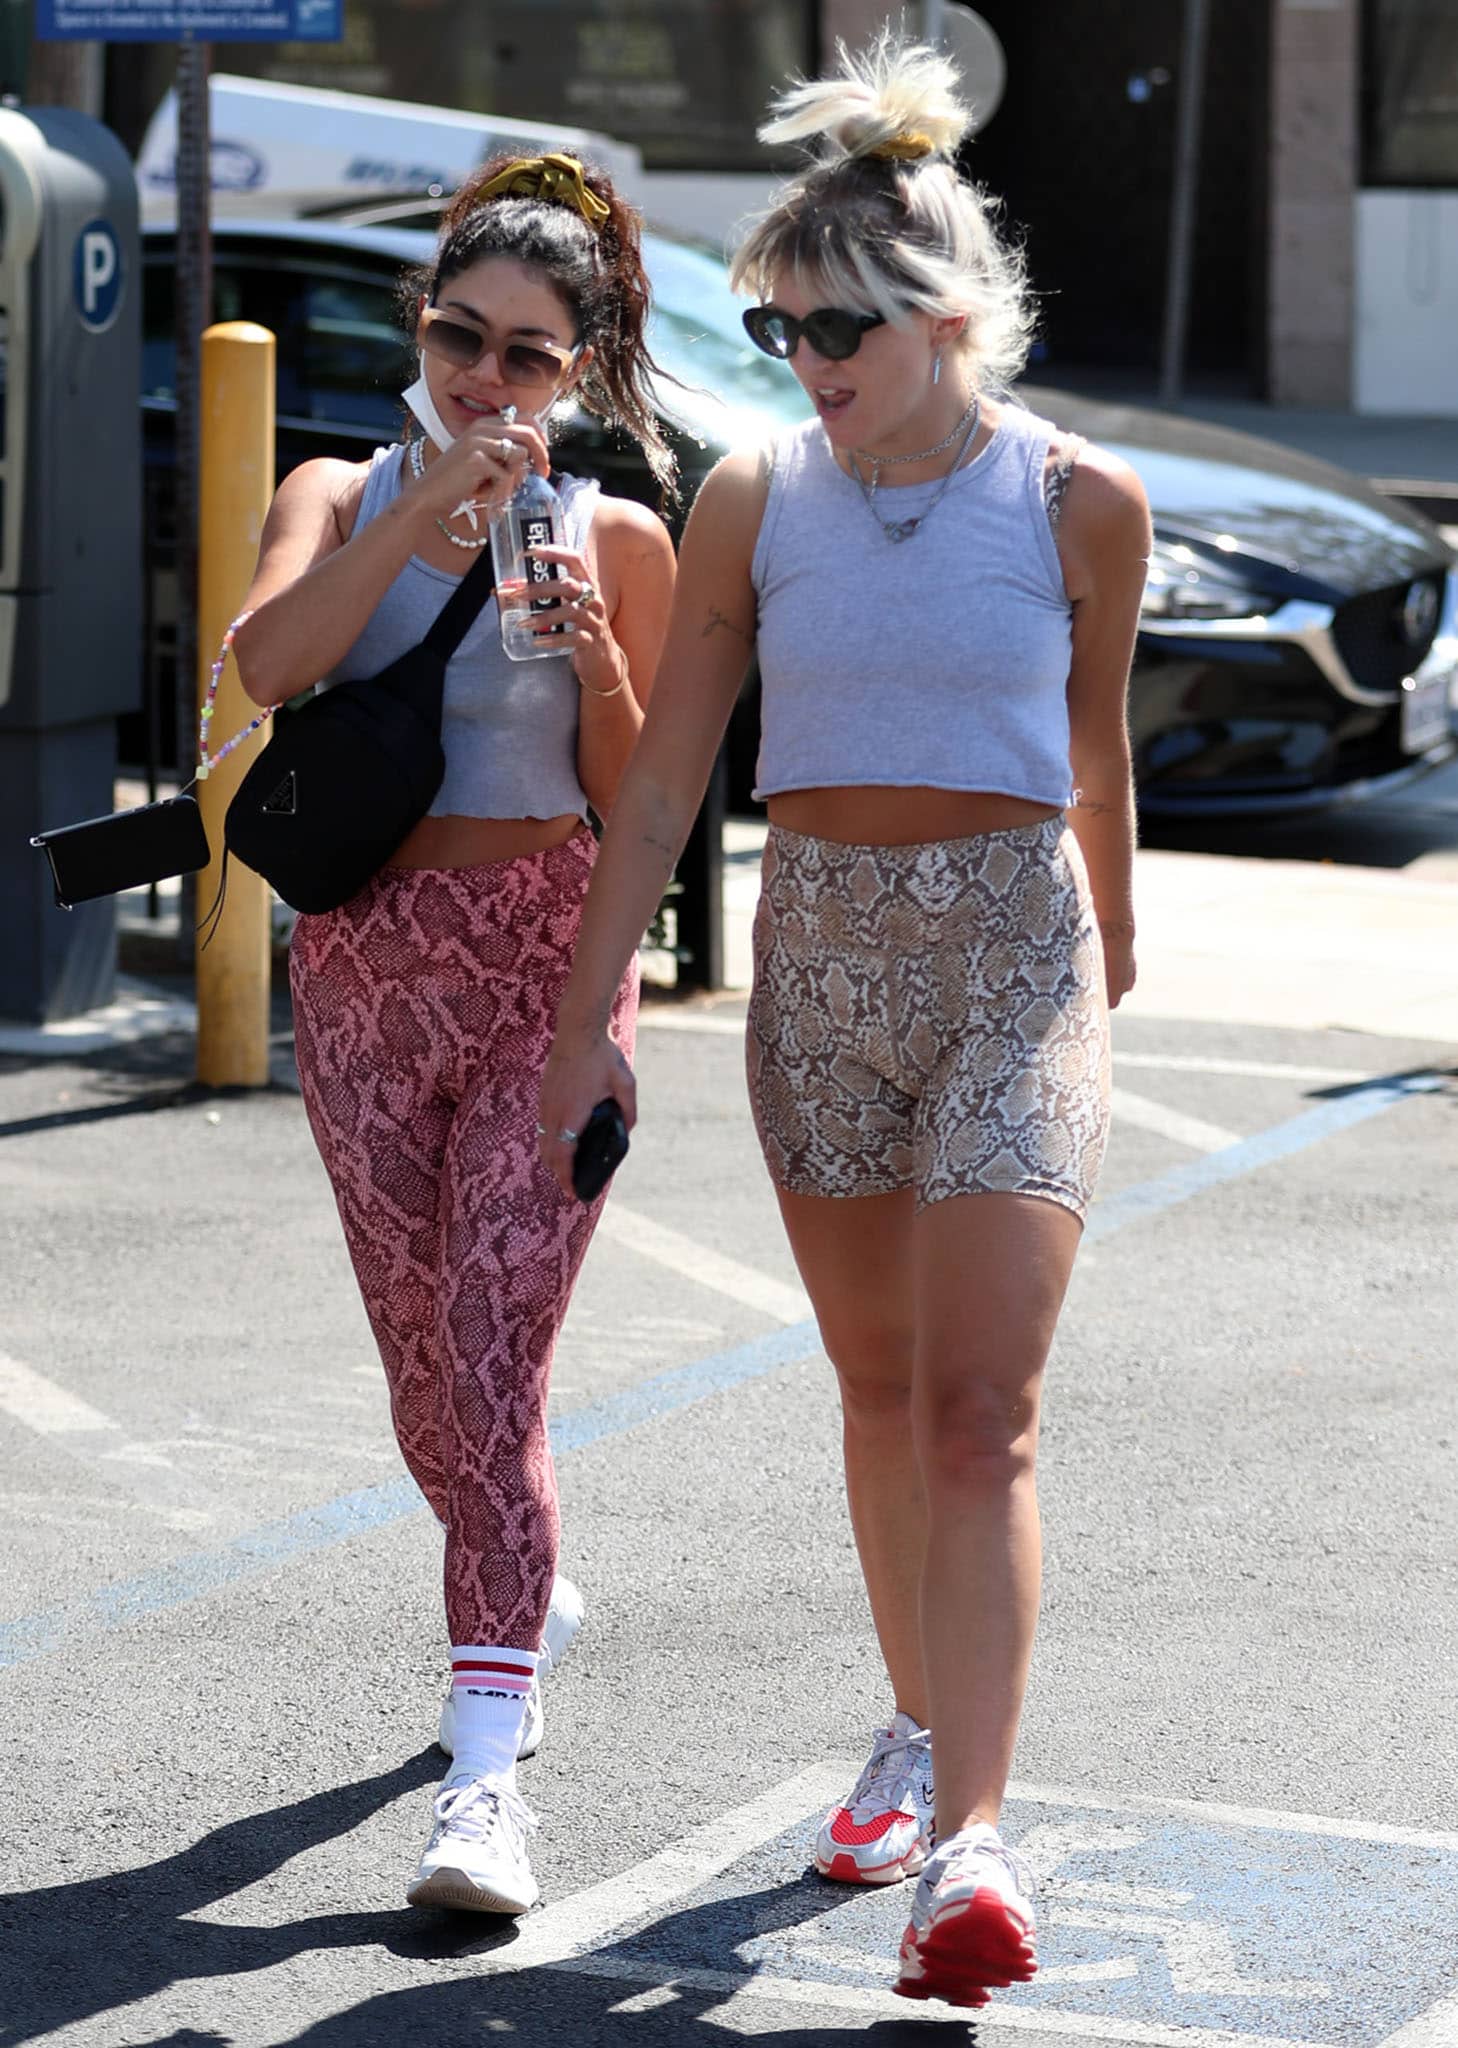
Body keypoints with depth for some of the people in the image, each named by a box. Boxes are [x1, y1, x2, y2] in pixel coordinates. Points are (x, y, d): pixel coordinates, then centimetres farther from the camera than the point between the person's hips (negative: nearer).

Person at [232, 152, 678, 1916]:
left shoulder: (615, 539, 2)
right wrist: (423, 515, -21)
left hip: (547, 958, -3)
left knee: (495, 1352, -13)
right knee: (418, 1346, 12)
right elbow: (263, 664, -15)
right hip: (364, 959, 3)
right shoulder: (343, 497, 6)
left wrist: (598, 660, -14)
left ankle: (484, 1774, -17)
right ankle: (524, 1596, 42)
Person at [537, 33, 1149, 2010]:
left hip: (1011, 951, -3)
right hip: (819, 947, 3)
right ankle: (920, 1727, 34)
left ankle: (967, 1844, -17)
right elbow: (666, 771, 3)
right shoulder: (756, 500, 0)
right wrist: (591, 1012, 0)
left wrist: (1110, 952, 23)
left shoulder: (1078, 502, -5)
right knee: (881, 1388, 14)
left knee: (981, 1410, -12)